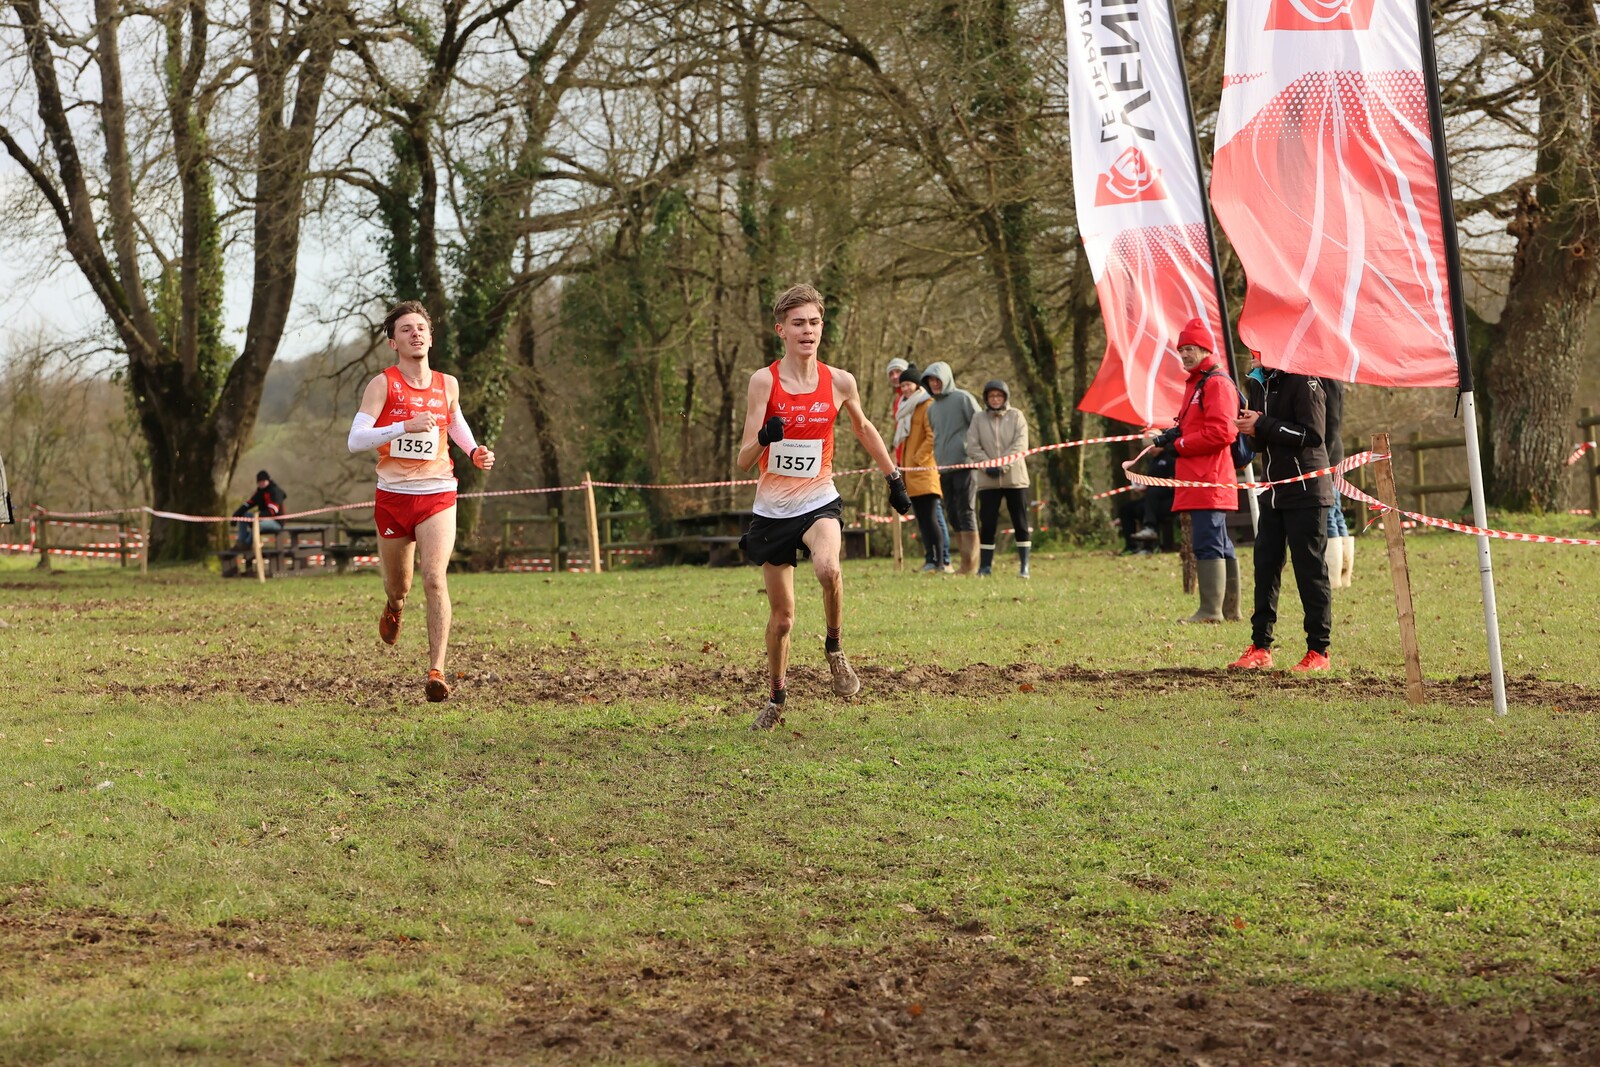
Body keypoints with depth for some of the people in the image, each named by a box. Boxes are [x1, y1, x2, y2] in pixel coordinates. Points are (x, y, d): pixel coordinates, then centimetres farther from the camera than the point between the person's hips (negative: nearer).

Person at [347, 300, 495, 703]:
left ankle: (437, 671, -19)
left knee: (434, 579, -18)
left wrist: (474, 451, 9)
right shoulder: (383, 385, -7)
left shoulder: (447, 385, 5)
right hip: (393, 496, -1)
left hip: (437, 495, 1)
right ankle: (394, 607, 54)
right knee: (398, 587, 14)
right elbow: (355, 439, -17)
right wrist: (405, 426, -28)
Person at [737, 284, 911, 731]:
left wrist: (893, 477, 22)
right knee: (781, 614, 7)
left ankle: (835, 649, -6)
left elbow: (863, 428, 19)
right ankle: (776, 699, 29)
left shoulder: (839, 382, -3)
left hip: (818, 502, 0)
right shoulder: (764, 381, -10)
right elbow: (743, 460, -14)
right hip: (772, 509, 0)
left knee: (828, 568, -33)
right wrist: (763, 437, -36)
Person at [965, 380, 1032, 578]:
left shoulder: (1016, 416, 3)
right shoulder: (978, 419, 6)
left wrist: (1003, 465, -16)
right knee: (987, 523, -1)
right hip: (988, 480, 1)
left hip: (1014, 478, -1)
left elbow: (1021, 445, -6)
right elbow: (972, 447, 0)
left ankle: (1024, 566, 6)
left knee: (1020, 523, 1)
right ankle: (985, 565, 5)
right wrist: (987, 465, -13)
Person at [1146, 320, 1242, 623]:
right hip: (1199, 480, 11)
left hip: (1209, 481, -11)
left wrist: (1178, 445, -12)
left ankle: (1211, 610, -13)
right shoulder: (1196, 383, 23)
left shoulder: (1217, 383, -11)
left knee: (1207, 544, -12)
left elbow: (1219, 433, -20)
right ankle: (1229, 608, 16)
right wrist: (1169, 436, 9)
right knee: (1221, 546, 12)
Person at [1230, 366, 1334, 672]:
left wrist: (1263, 426, -17)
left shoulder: (1304, 382, -12)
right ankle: (1260, 647, 12)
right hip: (1274, 493, 8)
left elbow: (1312, 434, -21)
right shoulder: (1267, 383, 15)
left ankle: (1318, 650, 2)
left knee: (1310, 570, -3)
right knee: (1265, 566, 7)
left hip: (1305, 493, -8)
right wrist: (1253, 426, -1)